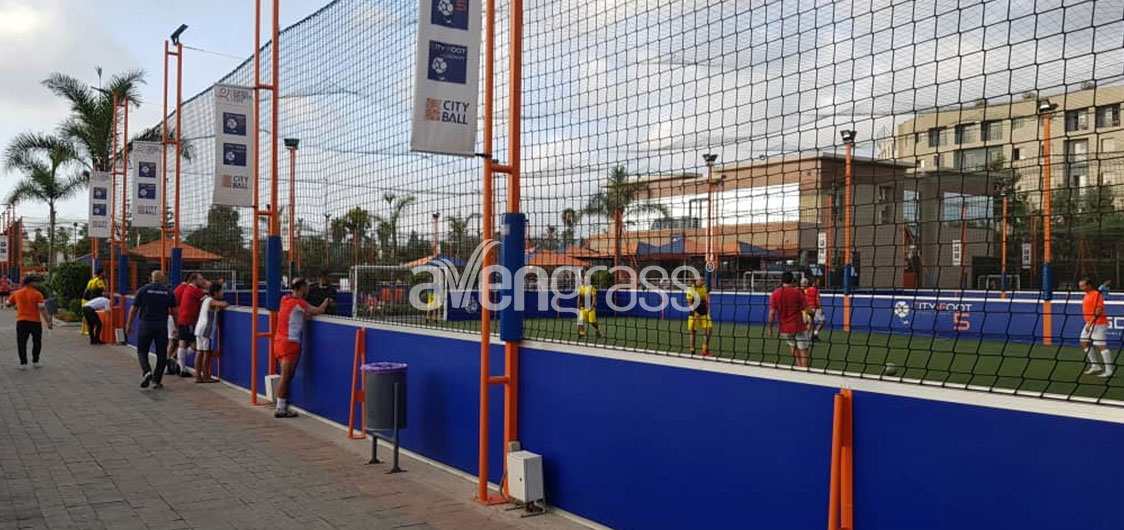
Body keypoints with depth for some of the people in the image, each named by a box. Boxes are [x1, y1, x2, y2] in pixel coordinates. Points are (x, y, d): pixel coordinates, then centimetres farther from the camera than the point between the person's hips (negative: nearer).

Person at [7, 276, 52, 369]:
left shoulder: (16, 293, 5)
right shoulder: (37, 294, -6)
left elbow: (8, 303, 15)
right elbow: (42, 308, -13)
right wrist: (48, 322, -12)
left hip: (21, 321, 2)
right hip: (35, 322, -2)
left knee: (21, 343, 7)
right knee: (37, 343, 14)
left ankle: (23, 363, 2)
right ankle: (35, 362, 17)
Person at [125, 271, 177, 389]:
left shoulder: (143, 290, 0)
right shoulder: (169, 292, 3)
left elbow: (134, 309, 2)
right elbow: (174, 311, 4)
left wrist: (129, 324, 12)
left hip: (146, 325, -1)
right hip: (162, 326, 1)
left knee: (142, 351, 10)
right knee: (161, 354, 8)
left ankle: (146, 371, -14)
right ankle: (157, 381, 9)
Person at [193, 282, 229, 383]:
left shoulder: (206, 300, 16)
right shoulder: (212, 301, -11)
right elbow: (224, 304, -27)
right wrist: (228, 304, -8)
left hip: (199, 328, 9)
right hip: (207, 330, -9)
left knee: (199, 352, 7)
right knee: (207, 353, -4)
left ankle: (198, 376, 9)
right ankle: (206, 376, -1)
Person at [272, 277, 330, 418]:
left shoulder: (285, 299, 12)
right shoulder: (299, 303, -13)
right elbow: (319, 311, -9)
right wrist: (326, 301, 8)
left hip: (280, 341, 9)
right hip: (290, 343, -9)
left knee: (286, 377, 12)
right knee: (285, 377, -5)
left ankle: (282, 407, 14)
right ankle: (281, 409, -3)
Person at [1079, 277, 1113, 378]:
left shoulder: (1097, 294, -14)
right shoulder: (1087, 295, 14)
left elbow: (1098, 311, -21)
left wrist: (1090, 324, -22)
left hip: (1098, 324, -10)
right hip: (1089, 324, 10)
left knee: (1101, 346, -9)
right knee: (1084, 343, 10)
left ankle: (1109, 370, -6)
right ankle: (1096, 366, 17)